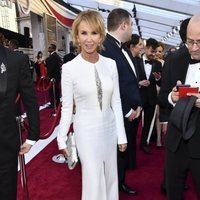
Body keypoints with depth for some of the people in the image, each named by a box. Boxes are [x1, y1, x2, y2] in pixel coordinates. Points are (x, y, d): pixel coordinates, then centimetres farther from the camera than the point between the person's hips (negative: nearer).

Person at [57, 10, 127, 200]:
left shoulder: (110, 64, -3)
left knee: (111, 177, 19)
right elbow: (67, 107, -6)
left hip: (109, 128, 4)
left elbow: (116, 102, 2)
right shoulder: (69, 68, -12)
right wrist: (62, 138, -3)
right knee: (94, 182, 8)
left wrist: (121, 134, 4)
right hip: (86, 131, -3)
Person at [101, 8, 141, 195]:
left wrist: (138, 105, 7)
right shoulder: (104, 48, -20)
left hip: (133, 113, 9)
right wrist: (127, 111, -14)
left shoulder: (125, 49, 11)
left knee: (126, 151, 21)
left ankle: (120, 182, 42)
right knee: (117, 154, 10)